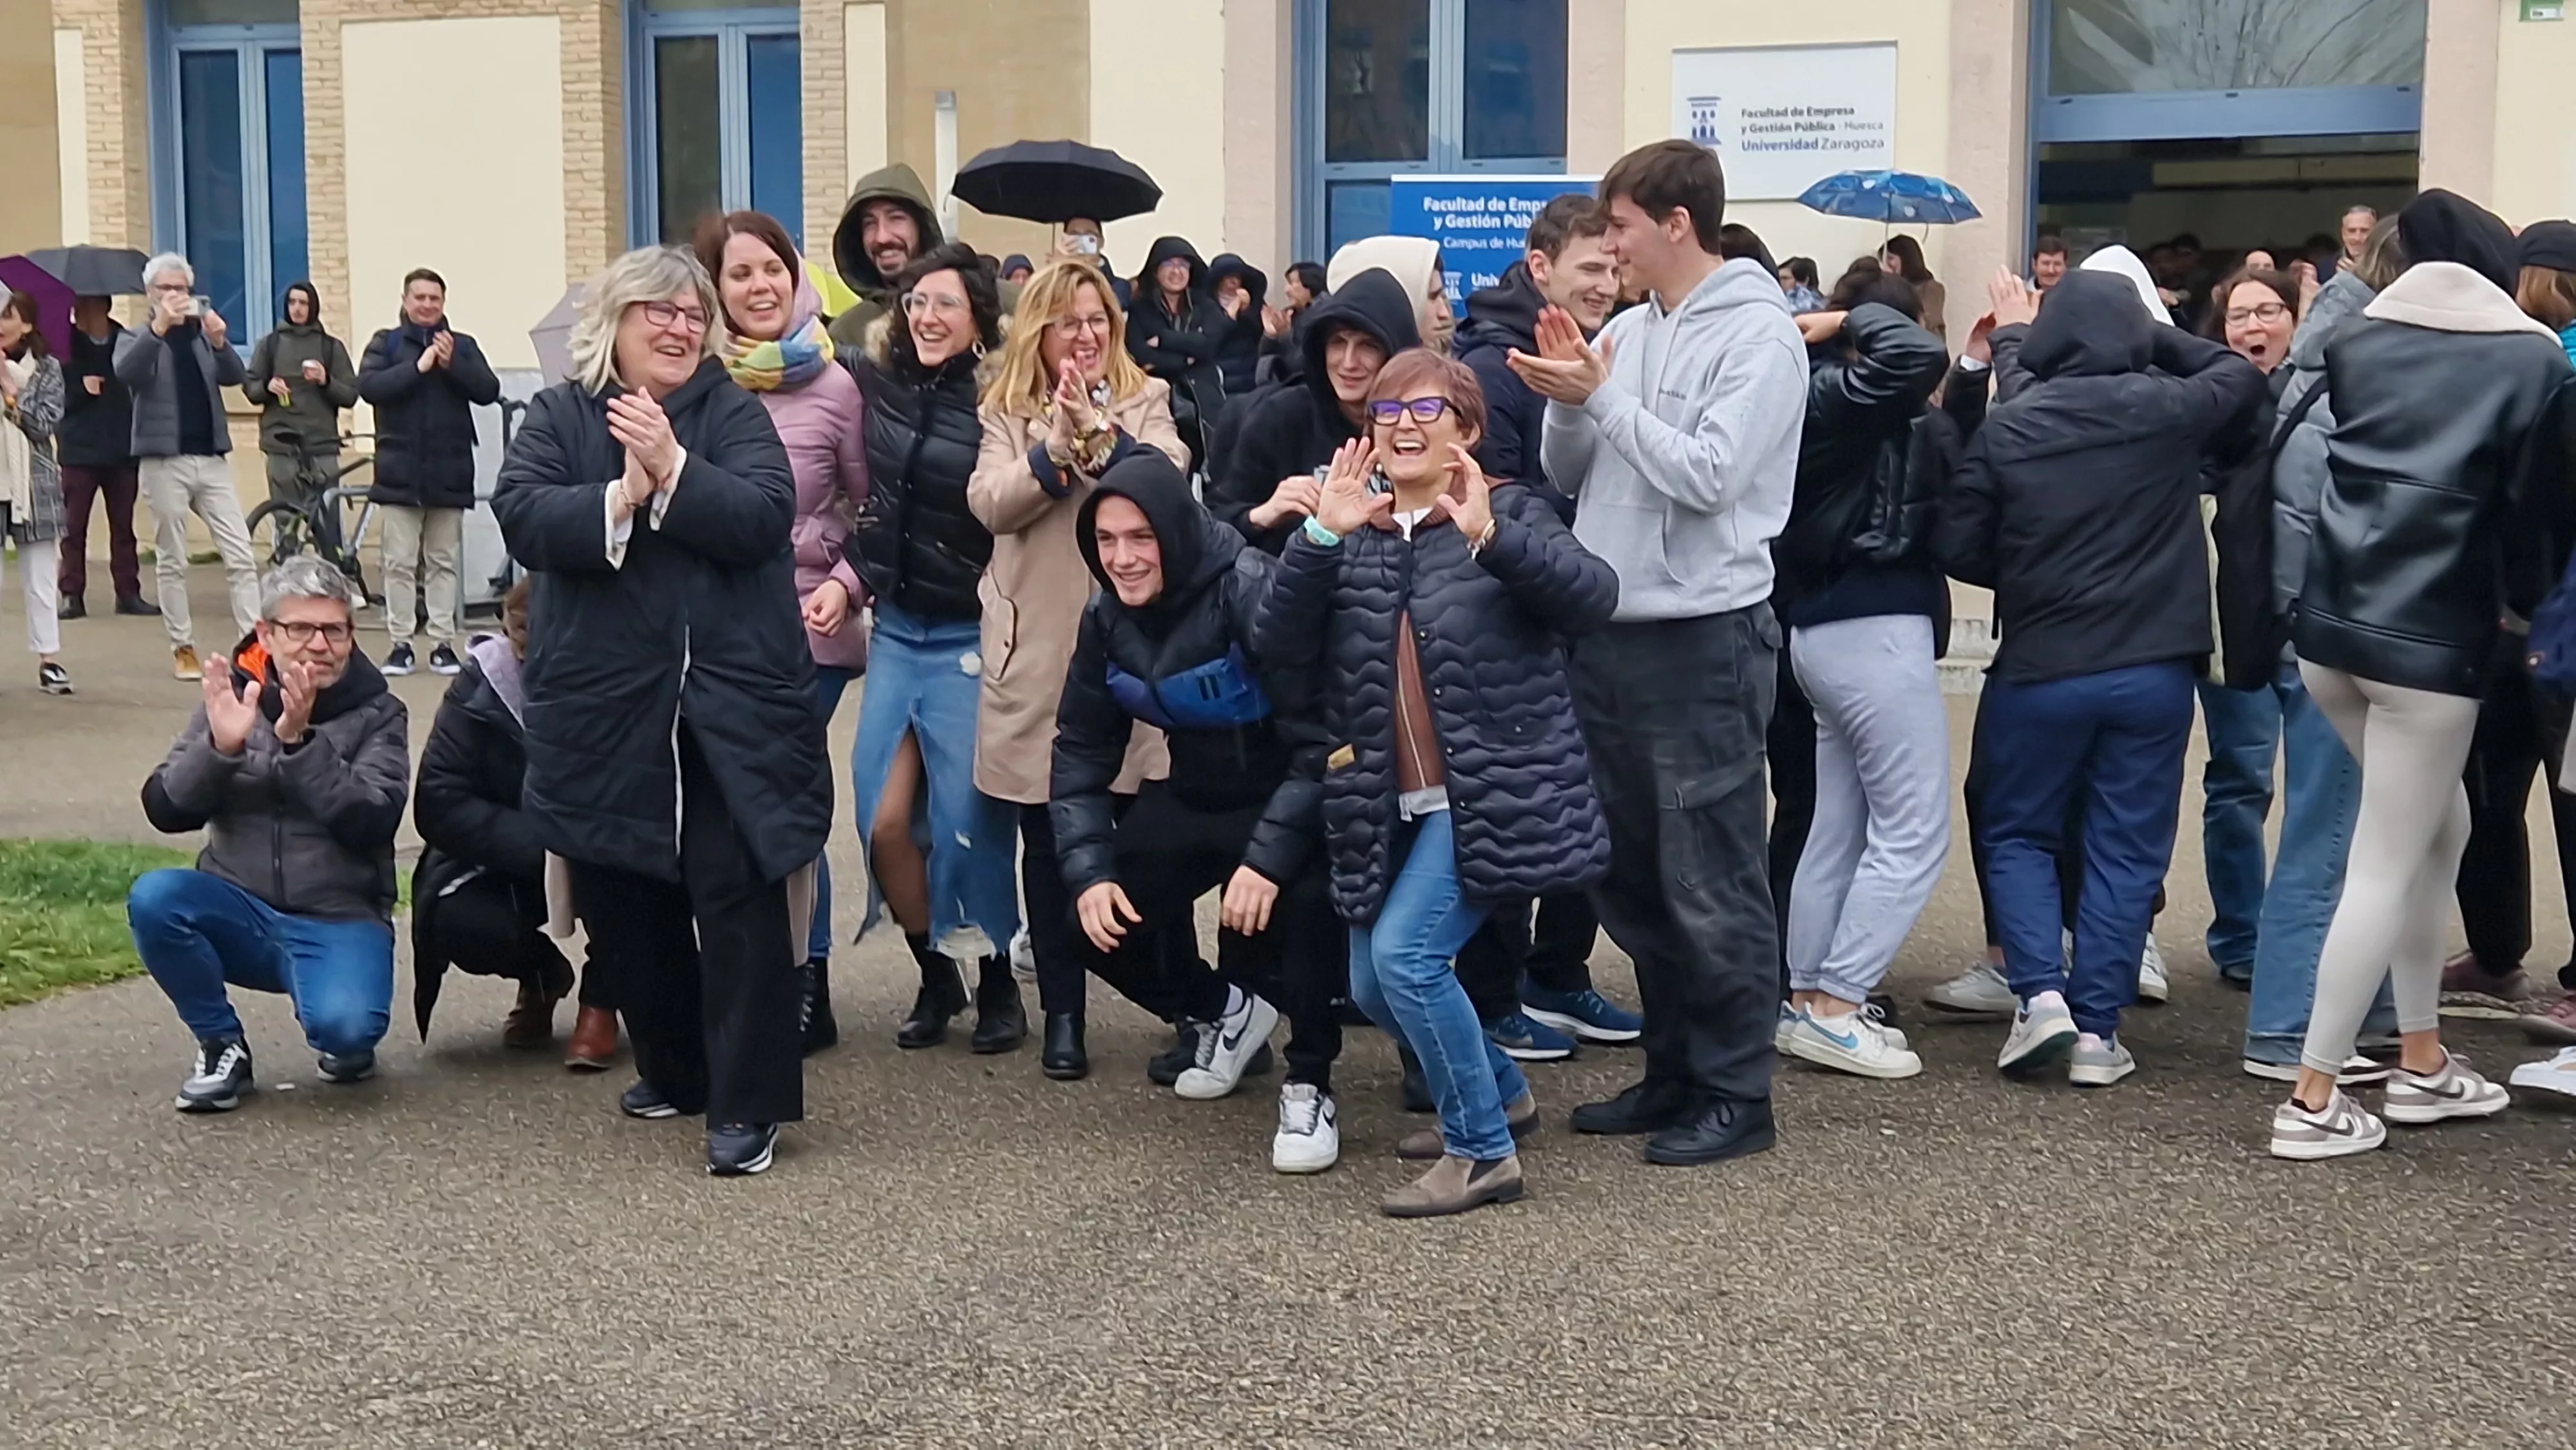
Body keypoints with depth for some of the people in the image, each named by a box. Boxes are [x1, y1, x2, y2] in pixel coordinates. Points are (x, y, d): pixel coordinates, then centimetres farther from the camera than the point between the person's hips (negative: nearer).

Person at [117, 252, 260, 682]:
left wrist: (219, 341, -22)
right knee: (172, 561, 3)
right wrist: (158, 327, -30)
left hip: (210, 458, 3)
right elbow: (125, 373, -17)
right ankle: (182, 647, 9)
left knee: (240, 555, -5)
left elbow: (234, 377, -3)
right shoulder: (136, 339, 5)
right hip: (164, 461, -3)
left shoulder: (203, 334, 13)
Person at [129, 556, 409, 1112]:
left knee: (344, 1027, -31)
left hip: (339, 921, -3)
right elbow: (166, 811, -2)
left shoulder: (377, 713, -1)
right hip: (240, 911, 3)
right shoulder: (232, 696, 4)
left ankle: (343, 1041, 9)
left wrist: (300, 742, -26)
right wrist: (218, 747, -20)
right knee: (152, 898, -28)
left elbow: (372, 822, -15)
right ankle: (222, 1045, -4)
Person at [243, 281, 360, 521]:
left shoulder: (331, 346, 9)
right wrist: (266, 387, -11)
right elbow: (249, 387, 10)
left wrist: (326, 382, -13)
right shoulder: (269, 344, 10)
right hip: (282, 444, 0)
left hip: (321, 445, 0)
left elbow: (351, 396, 6)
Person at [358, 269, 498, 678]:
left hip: (449, 474, 1)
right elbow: (368, 386, -10)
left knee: (444, 563, 5)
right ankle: (401, 644, 5)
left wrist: (452, 364, -16)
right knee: (400, 563, 0)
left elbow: (489, 391, -2)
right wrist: (419, 366, -18)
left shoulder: (462, 345, 8)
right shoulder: (386, 343, 6)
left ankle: (443, 643, 9)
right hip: (400, 472, -1)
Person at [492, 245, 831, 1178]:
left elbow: (764, 515, -12)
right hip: (604, 705, 2)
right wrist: (622, 495, -21)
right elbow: (523, 517, -10)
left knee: (740, 893, -7)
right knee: (623, 899, 11)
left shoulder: (733, 414, 4)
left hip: (731, 703, -2)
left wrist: (673, 467, -21)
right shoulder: (557, 418, 7)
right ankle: (674, 1068, 30)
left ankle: (746, 1102, -1)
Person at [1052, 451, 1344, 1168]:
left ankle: (1310, 1085, -12)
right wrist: (1089, 870, -9)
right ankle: (1226, 1009, 25)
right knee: (1093, 921, -3)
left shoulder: (1252, 591, -25)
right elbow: (1082, 750, 3)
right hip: (1194, 802, 7)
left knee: (1305, 895, -35)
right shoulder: (1108, 617, -4)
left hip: (1292, 802, -7)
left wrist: (1269, 857, -32)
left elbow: (1321, 739, -26)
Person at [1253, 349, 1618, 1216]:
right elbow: (1278, 648, -4)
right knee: (1372, 987, 11)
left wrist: (1491, 536, -33)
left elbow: (1594, 596, -19)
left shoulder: (1508, 513, 0)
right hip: (1390, 804, 6)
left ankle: (1483, 1151, -4)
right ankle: (1498, 1095, 36)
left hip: (1490, 793, -6)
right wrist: (1321, 536, -17)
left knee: (1405, 953, -20)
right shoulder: (1353, 539, 11)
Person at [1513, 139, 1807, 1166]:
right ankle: (1673, 1072, 27)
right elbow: (1569, 474, 14)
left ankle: (1737, 1093, 9)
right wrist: (1566, 404, -4)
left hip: (1702, 638, -8)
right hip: (1608, 630, 8)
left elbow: (1706, 476, -18)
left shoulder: (1757, 333, -8)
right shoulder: (1627, 331, 12)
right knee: (1629, 873, 15)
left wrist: (1599, 395, -14)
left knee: (1709, 883, -2)